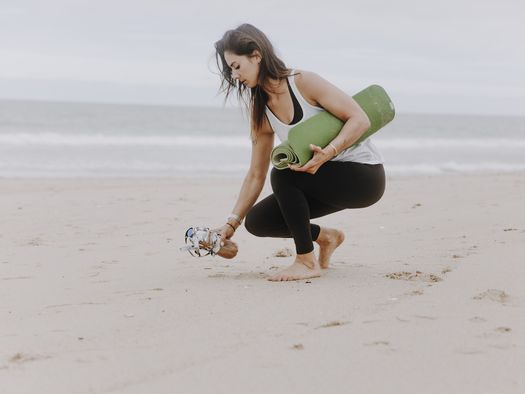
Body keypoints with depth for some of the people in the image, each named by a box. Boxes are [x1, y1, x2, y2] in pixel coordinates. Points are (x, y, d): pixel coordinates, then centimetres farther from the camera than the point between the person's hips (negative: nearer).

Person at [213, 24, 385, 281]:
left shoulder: (303, 82, -18)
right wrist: (231, 224, -1)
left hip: (363, 175, -7)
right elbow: (256, 175, 5)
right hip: (323, 179, 7)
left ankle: (307, 262, -17)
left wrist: (327, 153, -37)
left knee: (283, 174, -30)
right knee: (257, 221, -3)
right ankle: (325, 237, 19)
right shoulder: (260, 112, 2)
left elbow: (360, 119, -22)